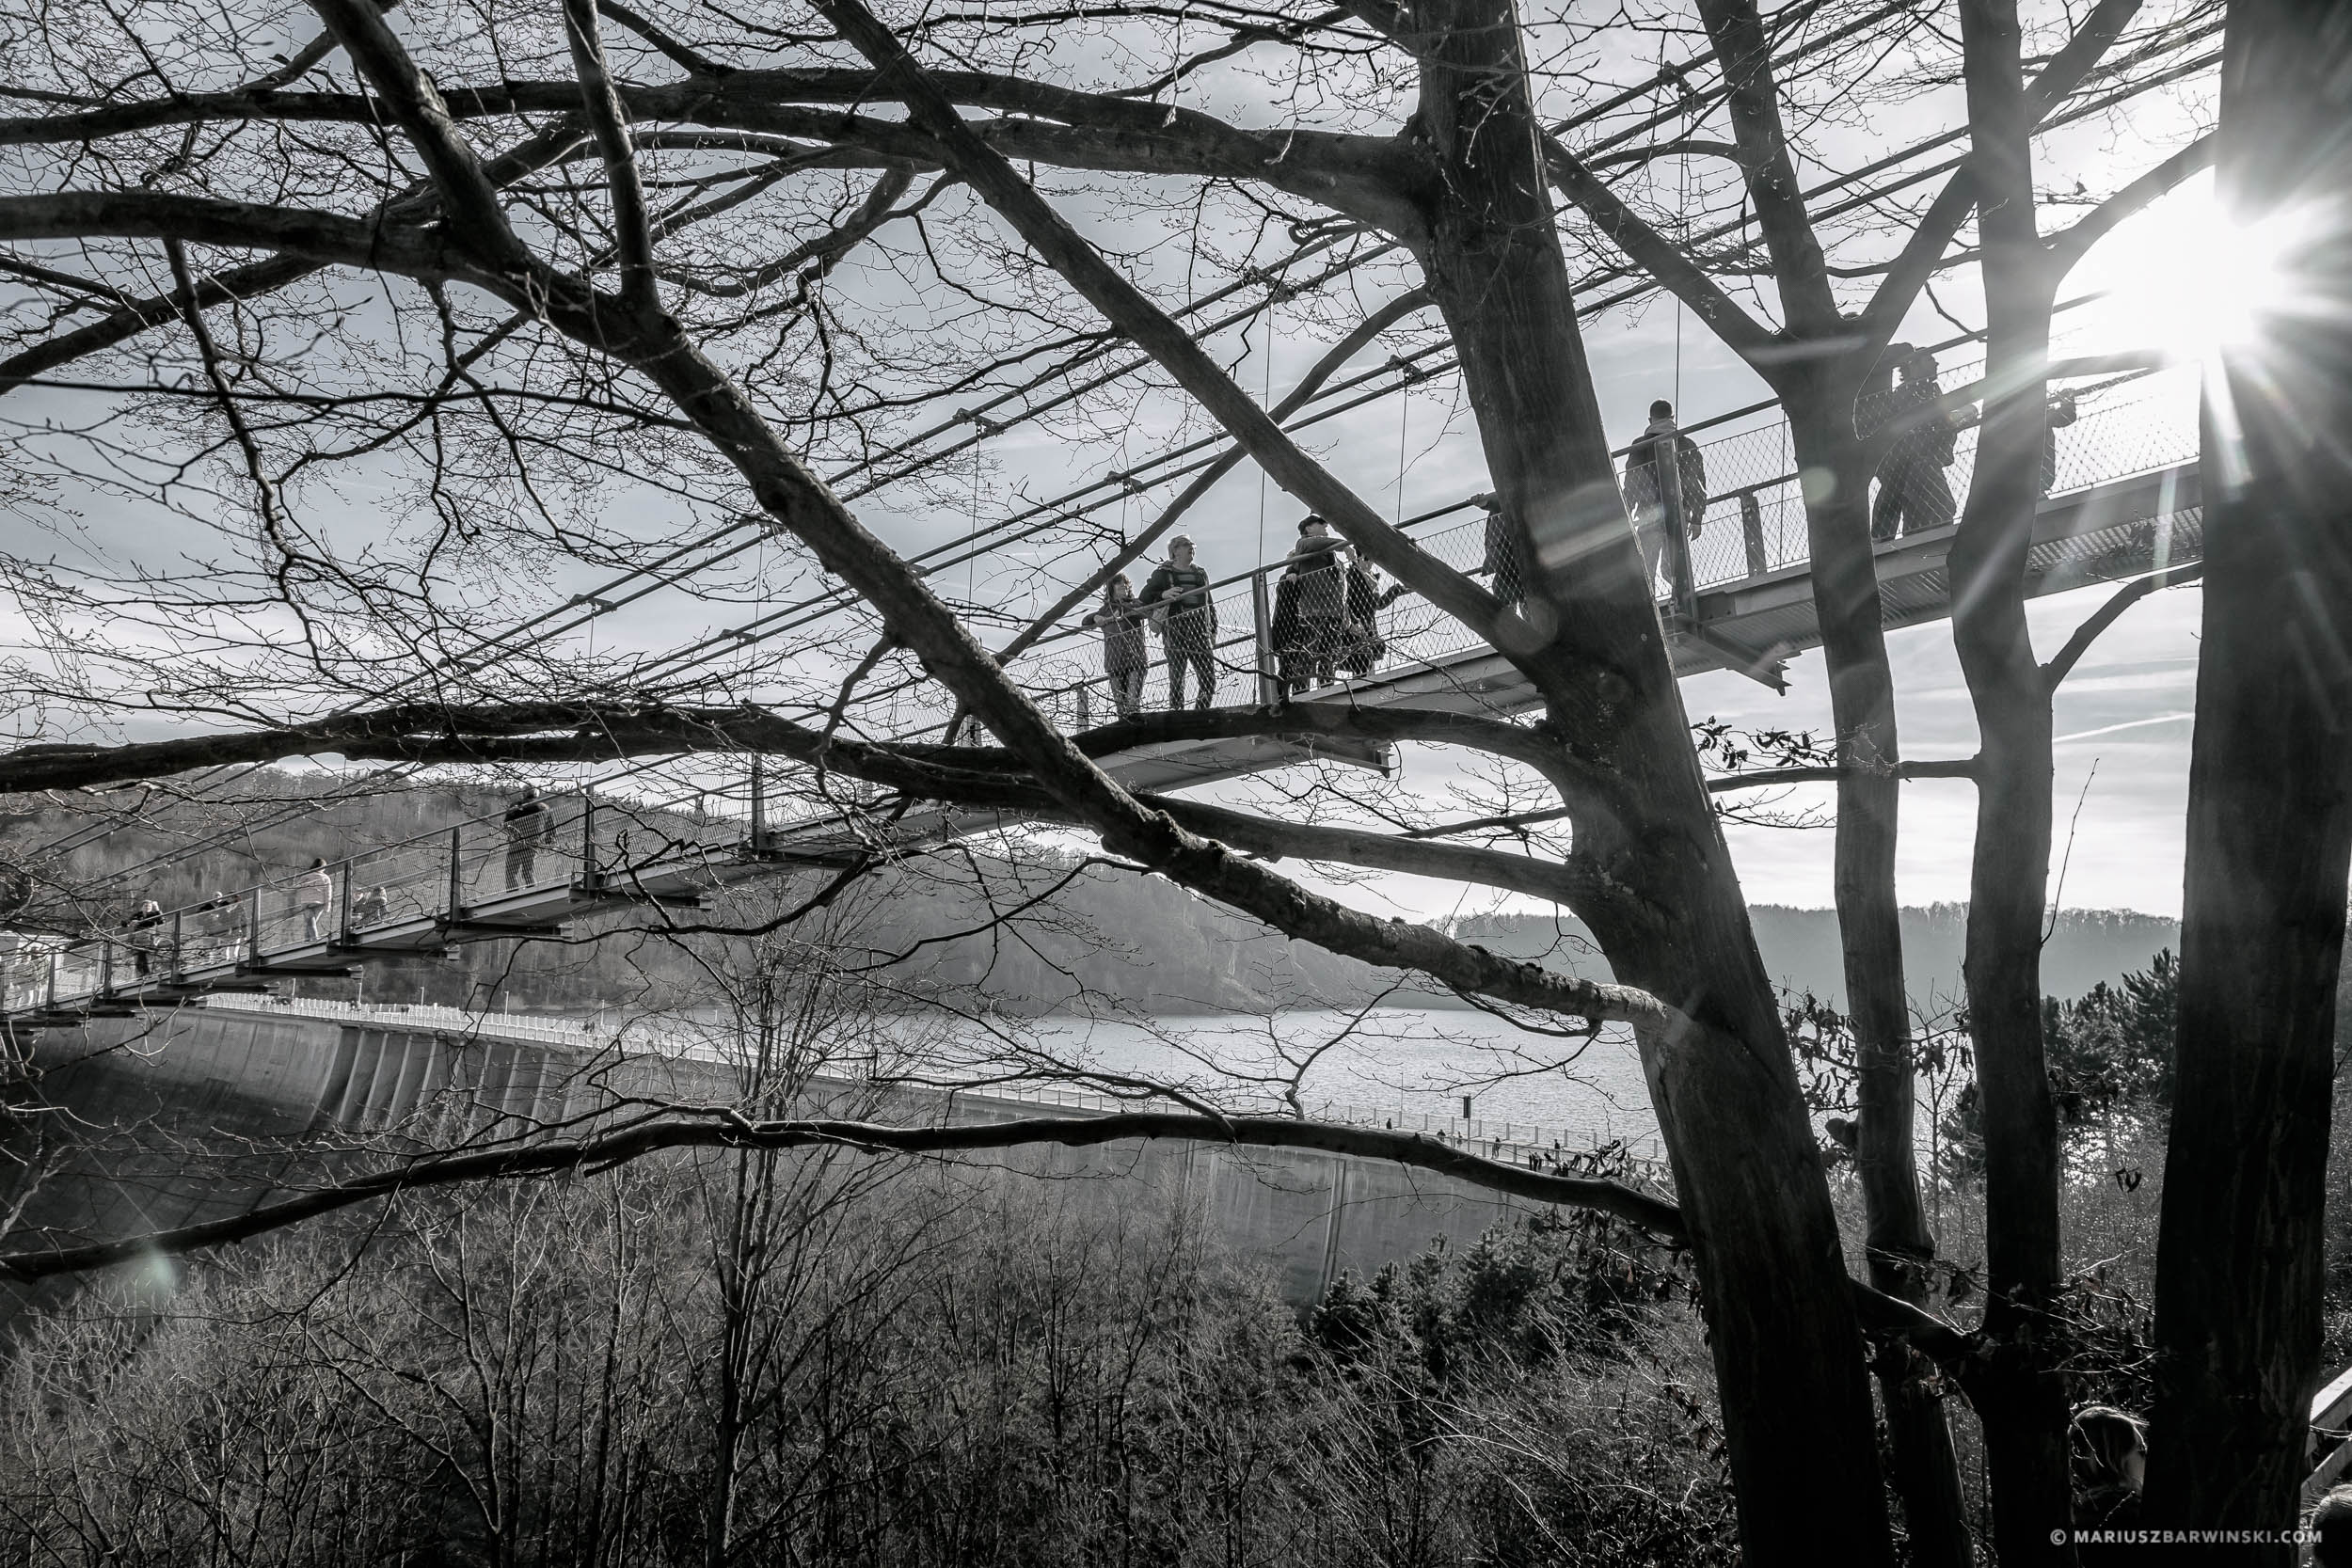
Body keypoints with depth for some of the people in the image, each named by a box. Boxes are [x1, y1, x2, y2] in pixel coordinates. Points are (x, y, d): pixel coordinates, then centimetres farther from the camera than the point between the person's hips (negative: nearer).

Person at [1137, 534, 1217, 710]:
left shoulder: (1201, 573, 21)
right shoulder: (1163, 573, 6)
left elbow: (1209, 603, 25)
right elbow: (1143, 599, -1)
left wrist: (1213, 630, 17)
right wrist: (1163, 595, -19)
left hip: (1199, 632, 5)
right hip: (1175, 632, -4)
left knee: (1209, 680, -3)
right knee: (1177, 679, -7)